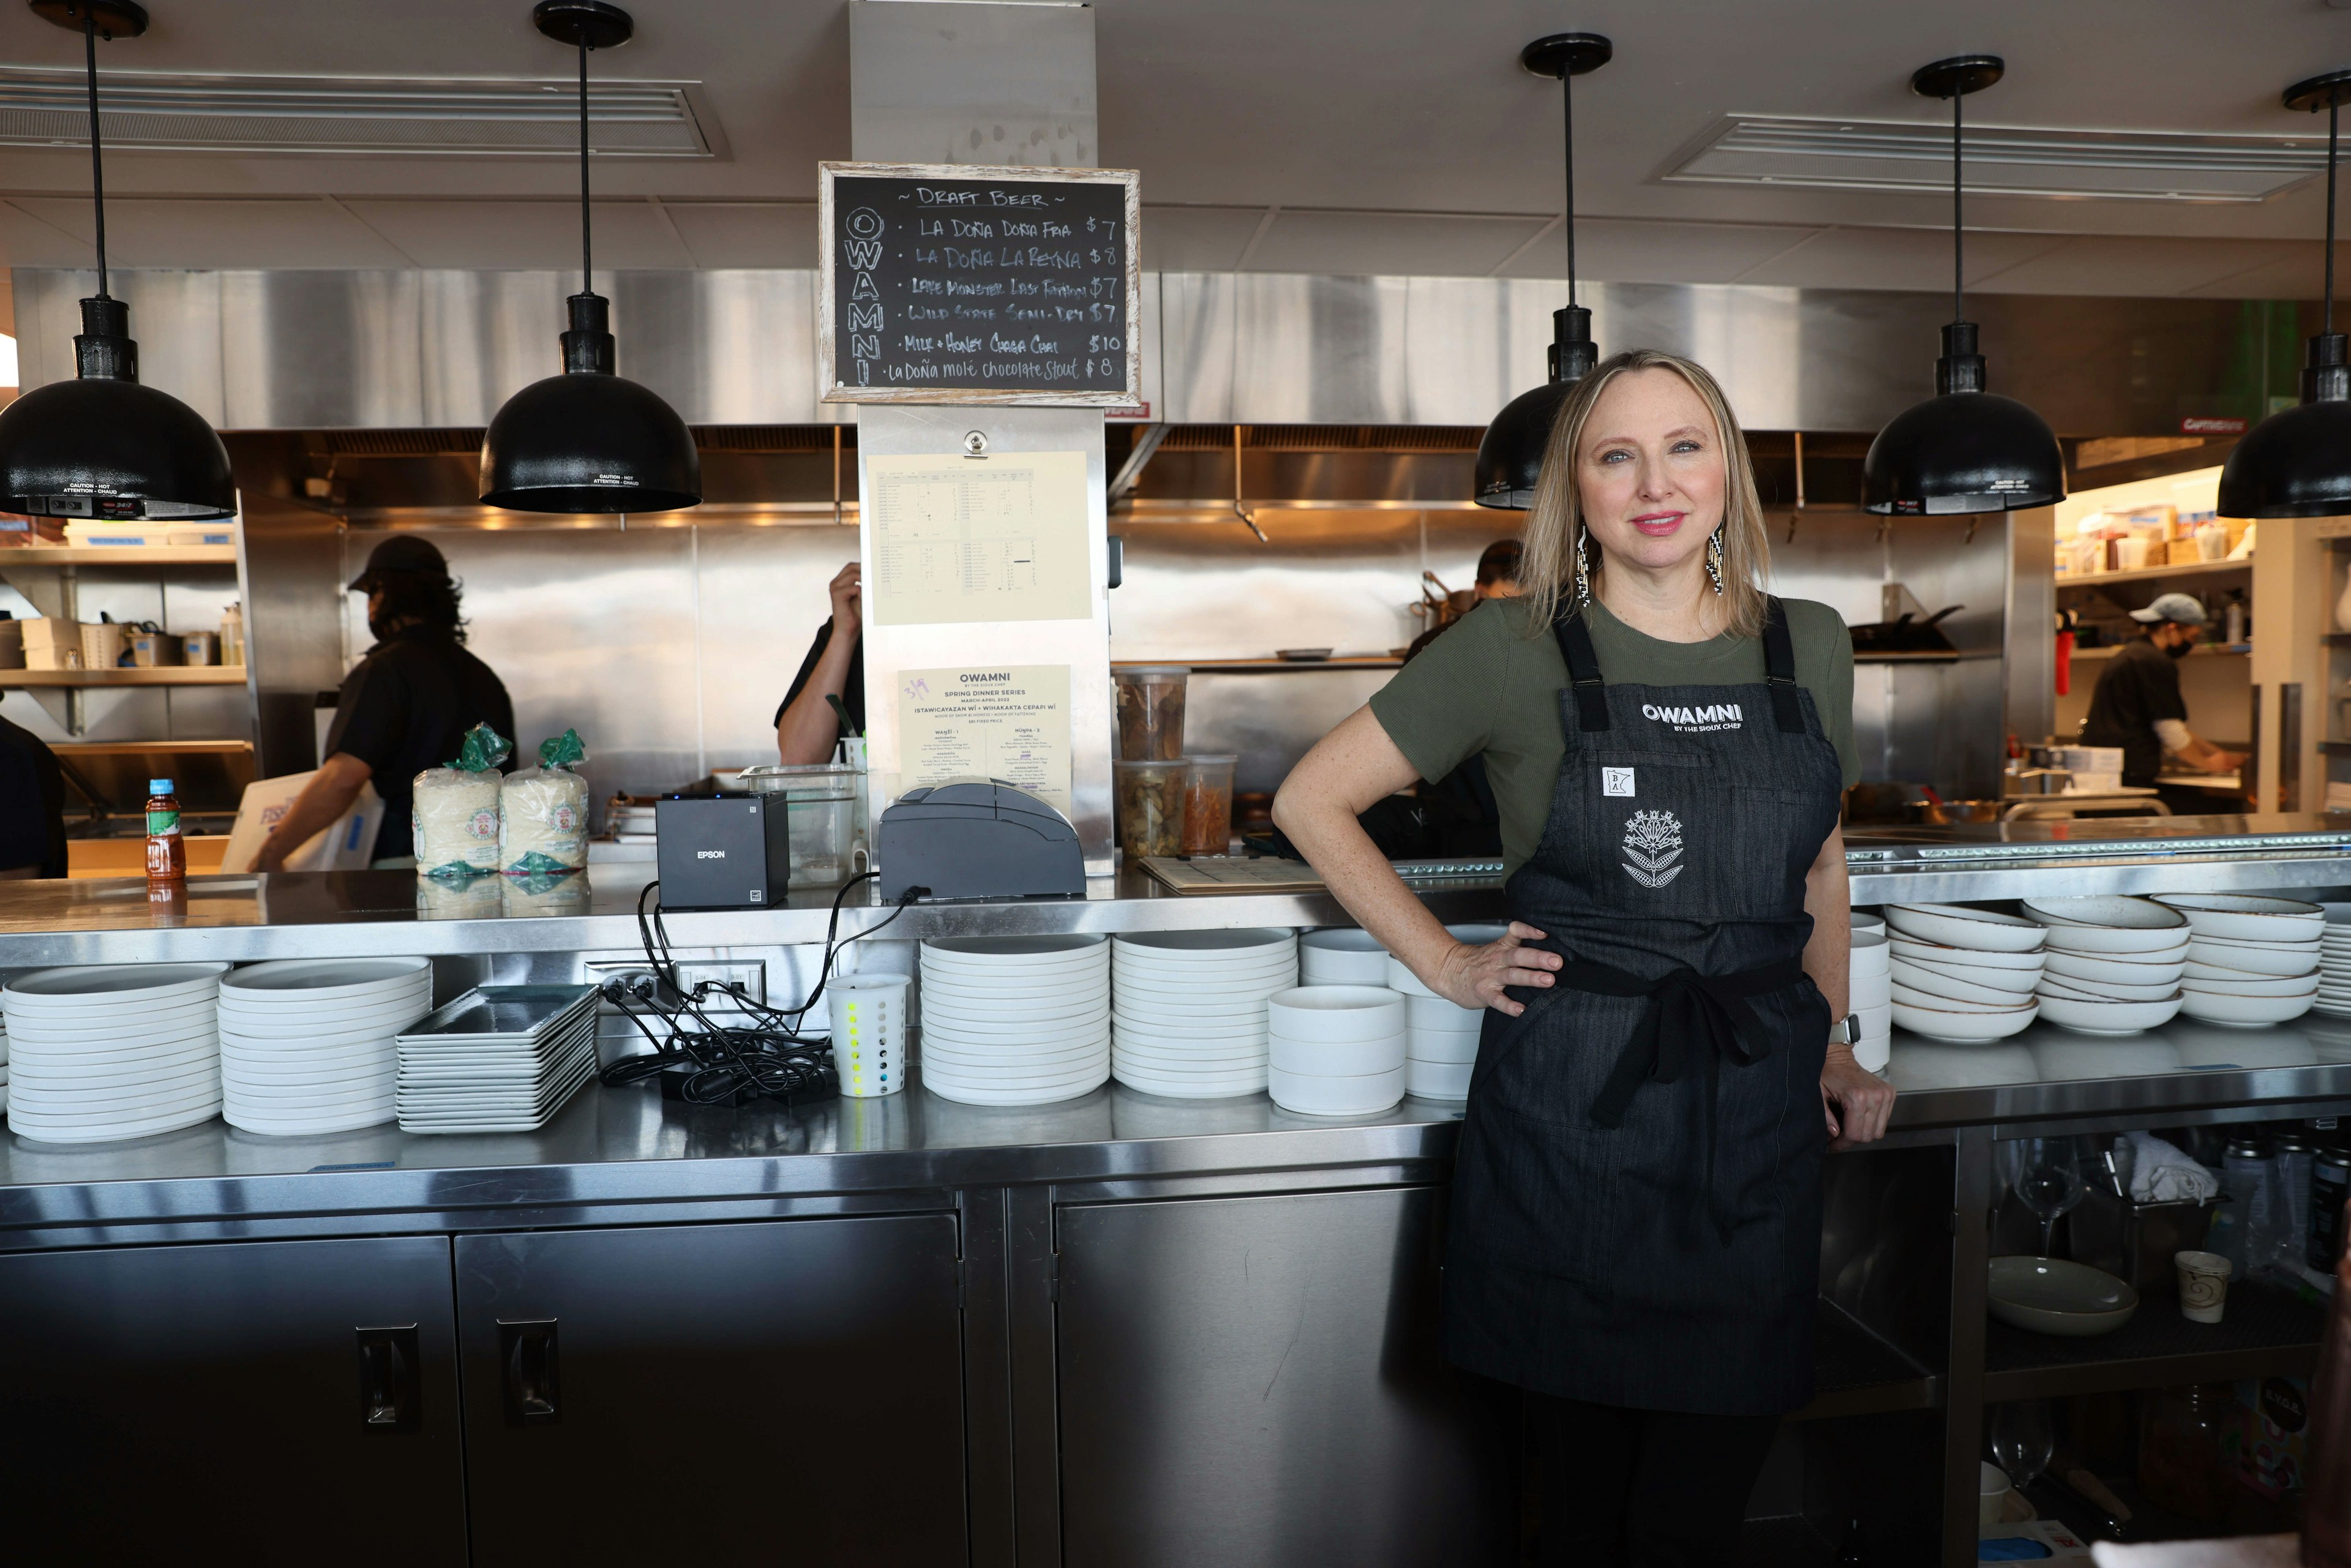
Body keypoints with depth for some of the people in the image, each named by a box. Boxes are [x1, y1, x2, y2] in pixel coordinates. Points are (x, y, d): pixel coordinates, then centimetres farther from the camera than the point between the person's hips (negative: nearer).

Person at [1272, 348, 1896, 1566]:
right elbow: (1313, 799, -1)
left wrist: (1834, 1043, 14)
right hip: (1571, 1115, -3)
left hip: (1760, 1114, 3)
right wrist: (1447, 966, -3)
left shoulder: (1810, 649, 7)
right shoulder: (1514, 650, -5)